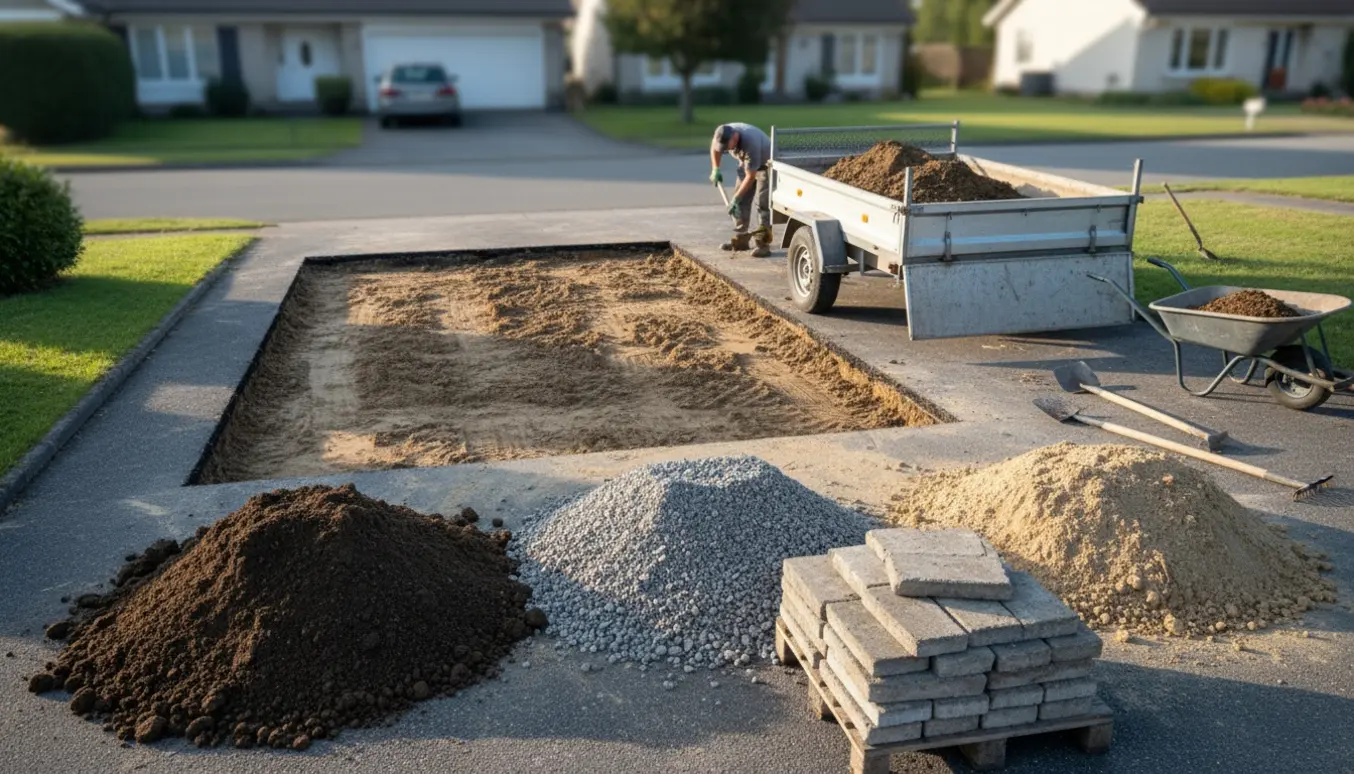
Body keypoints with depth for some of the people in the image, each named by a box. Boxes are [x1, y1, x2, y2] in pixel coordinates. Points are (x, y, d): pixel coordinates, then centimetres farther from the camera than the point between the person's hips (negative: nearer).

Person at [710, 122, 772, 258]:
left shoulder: (750, 143, -39)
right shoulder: (724, 135, -20)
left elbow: (750, 176, -32)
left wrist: (735, 199, -28)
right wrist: (715, 169, 0)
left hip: (765, 164, -7)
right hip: (747, 164, 7)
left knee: (762, 202, -17)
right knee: (742, 201, 2)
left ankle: (763, 244, -19)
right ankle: (740, 239, 9)